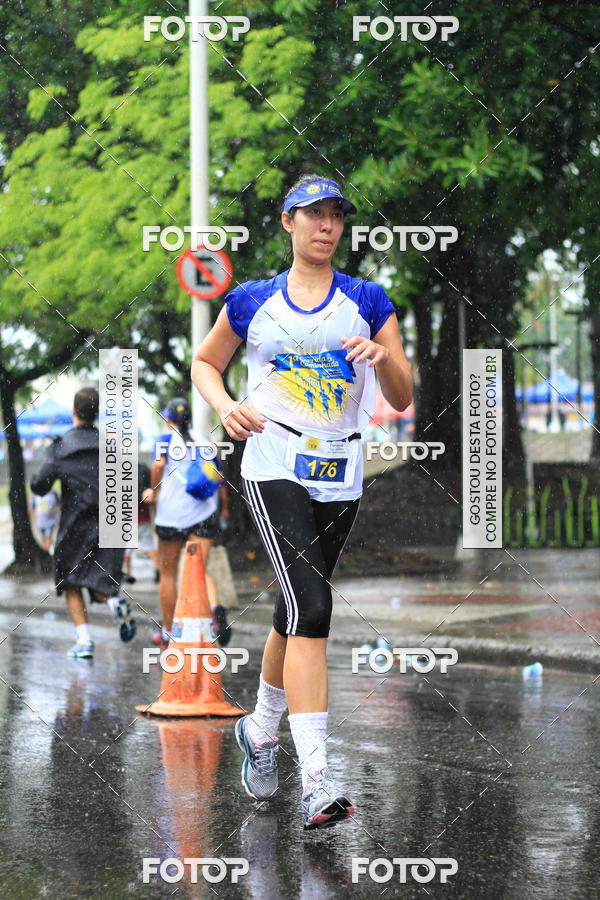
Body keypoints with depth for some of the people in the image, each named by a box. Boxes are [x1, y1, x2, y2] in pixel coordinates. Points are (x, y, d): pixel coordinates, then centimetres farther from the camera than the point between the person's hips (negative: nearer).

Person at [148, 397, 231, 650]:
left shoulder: (166, 439, 1)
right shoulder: (204, 441, 13)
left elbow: (158, 465, -18)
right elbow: (219, 477, 13)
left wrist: (154, 491, -3)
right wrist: (224, 507, 27)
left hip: (172, 513, -3)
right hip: (204, 513, 3)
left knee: (167, 573, 11)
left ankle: (167, 632, 19)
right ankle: (215, 607, -30)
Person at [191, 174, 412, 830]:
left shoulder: (367, 301, 7)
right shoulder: (252, 302, 6)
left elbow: (403, 398, 5)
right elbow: (205, 362, 20)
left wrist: (383, 359, -18)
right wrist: (225, 405, -1)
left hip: (340, 475, 3)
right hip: (273, 465, -3)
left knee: (296, 614, 14)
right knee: (311, 606, -21)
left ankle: (261, 727, 41)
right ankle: (316, 781, -27)